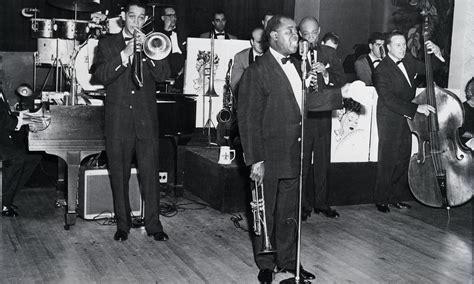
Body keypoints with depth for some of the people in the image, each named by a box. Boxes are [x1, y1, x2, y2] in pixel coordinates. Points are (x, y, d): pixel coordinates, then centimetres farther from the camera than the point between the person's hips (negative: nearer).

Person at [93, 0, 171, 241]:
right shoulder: (108, 44, 9)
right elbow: (101, 76, -7)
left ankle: (153, 224, 7)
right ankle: (122, 224, 16)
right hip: (117, 121, 0)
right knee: (119, 175, 4)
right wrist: (125, 54, -17)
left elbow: (163, 75, -3)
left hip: (146, 120, 0)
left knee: (150, 174, -2)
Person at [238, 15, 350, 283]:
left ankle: (288, 260, 32)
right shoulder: (257, 72, -14)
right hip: (270, 157, -6)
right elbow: (249, 119, -15)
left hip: (294, 155, 7)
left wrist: (340, 93, 4)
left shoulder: (296, 65, 10)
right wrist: (255, 160, -18)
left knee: (290, 212, 17)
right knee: (266, 213, 10)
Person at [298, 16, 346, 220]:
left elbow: (342, 81, 3)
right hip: (301, 115, -3)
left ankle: (321, 203, 20)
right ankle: (303, 205, 13)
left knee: (323, 161, 9)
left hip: (323, 115, 3)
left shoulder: (329, 53, 9)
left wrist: (325, 73, -13)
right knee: (302, 162, 2)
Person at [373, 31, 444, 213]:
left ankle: (395, 197, 22)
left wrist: (437, 54, 0)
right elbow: (389, 100, -24)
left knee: (404, 160, 10)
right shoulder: (382, 70, -17)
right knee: (387, 162, -3)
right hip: (390, 121, -7)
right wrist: (416, 108, -28)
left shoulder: (409, 62, 5)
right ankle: (381, 200, 9)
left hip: (406, 119, 7)